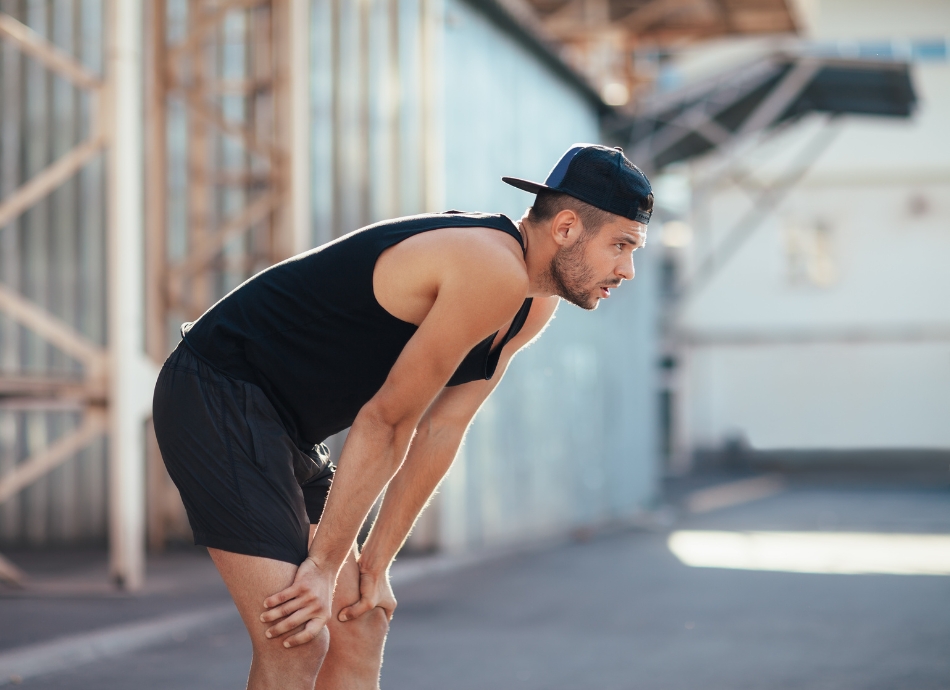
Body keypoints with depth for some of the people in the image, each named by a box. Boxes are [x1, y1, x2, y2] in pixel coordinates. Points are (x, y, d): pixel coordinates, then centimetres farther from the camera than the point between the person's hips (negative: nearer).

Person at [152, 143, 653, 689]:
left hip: (277, 422, 10)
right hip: (219, 396, -10)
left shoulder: (535, 307, 7)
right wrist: (324, 564, -14)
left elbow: (440, 430, 9)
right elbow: (386, 420, -20)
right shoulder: (495, 273, -23)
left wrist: (375, 563, 6)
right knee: (296, 642, -16)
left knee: (361, 626, 10)